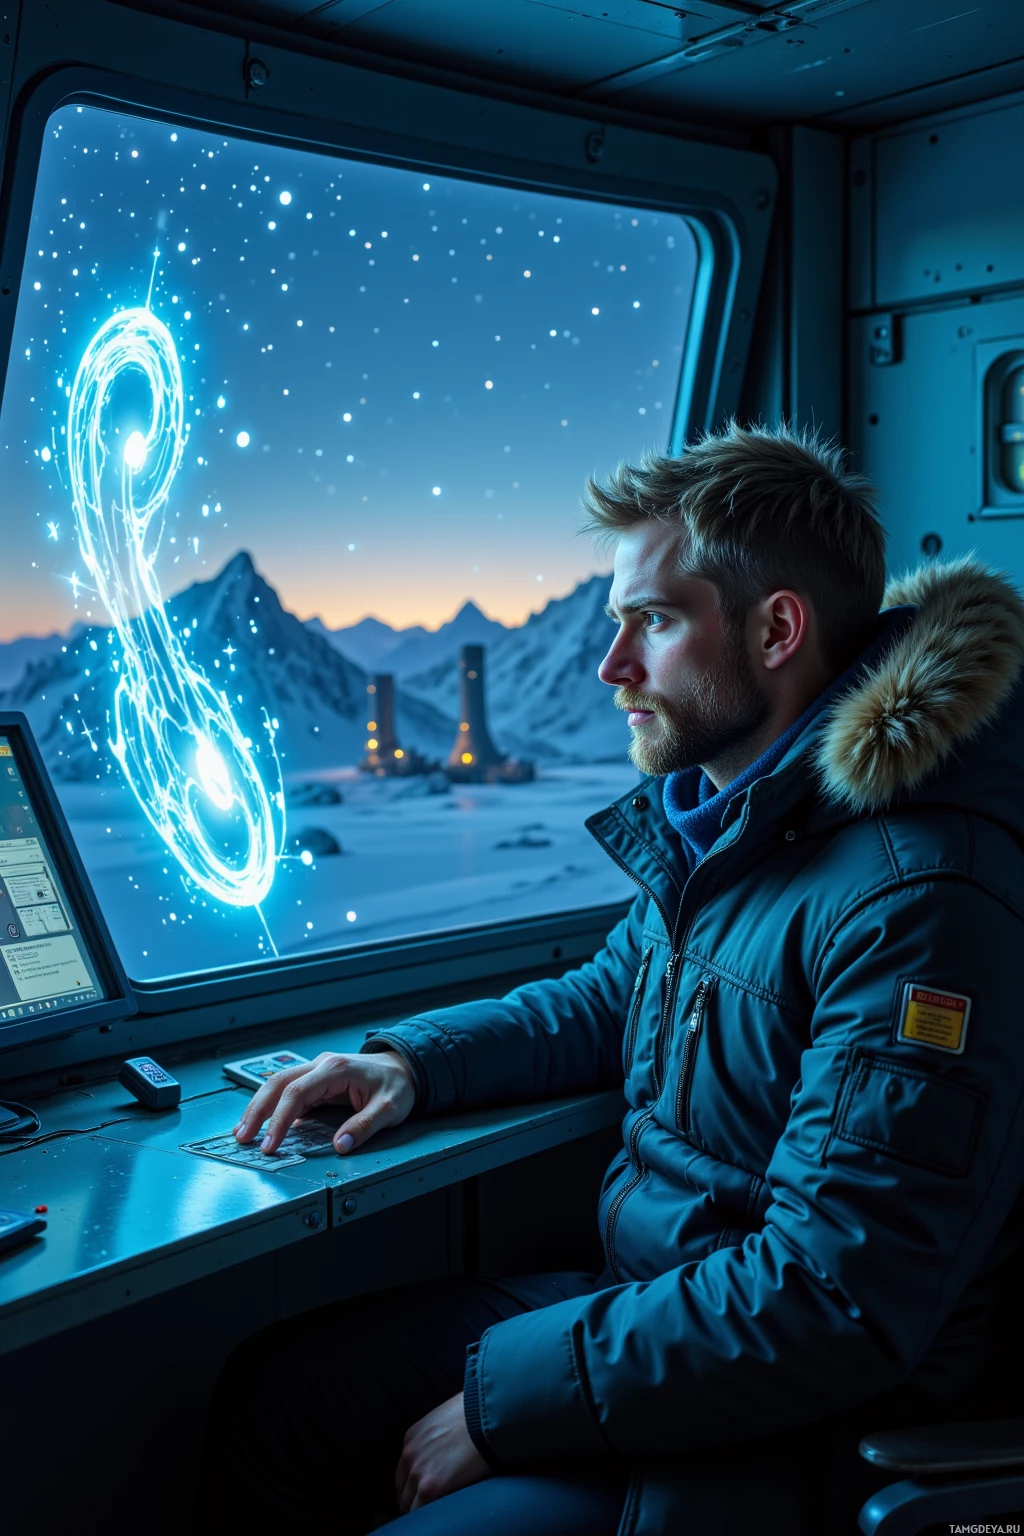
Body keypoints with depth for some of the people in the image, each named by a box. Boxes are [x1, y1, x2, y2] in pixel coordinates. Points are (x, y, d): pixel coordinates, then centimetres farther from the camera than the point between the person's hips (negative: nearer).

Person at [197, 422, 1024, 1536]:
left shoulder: (916, 898, -27)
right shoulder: (709, 815, 4)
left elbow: (836, 1303, -28)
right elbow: (609, 998, 21)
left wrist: (502, 1404, -21)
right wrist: (413, 1063, 3)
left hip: (786, 1429, -8)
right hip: (638, 1304, 8)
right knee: (268, 1396, 6)